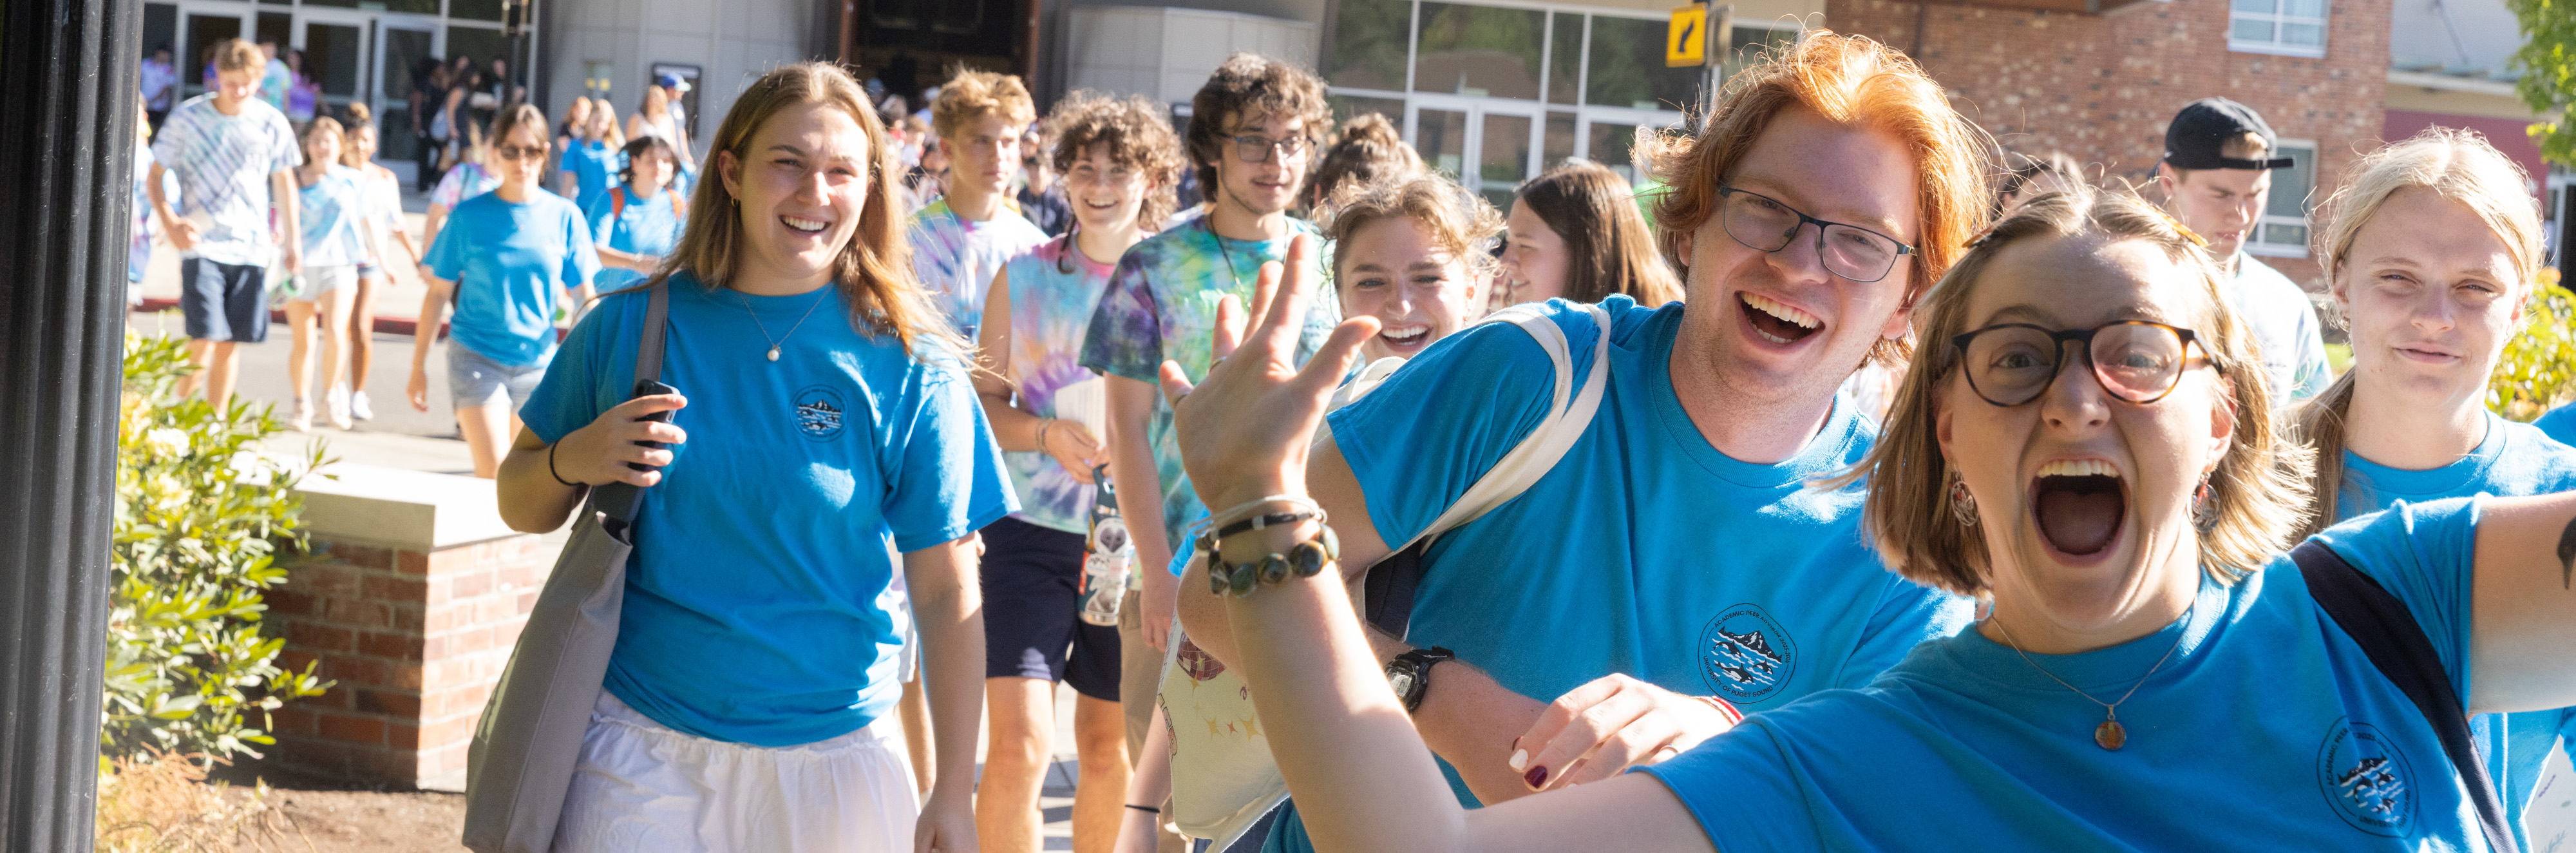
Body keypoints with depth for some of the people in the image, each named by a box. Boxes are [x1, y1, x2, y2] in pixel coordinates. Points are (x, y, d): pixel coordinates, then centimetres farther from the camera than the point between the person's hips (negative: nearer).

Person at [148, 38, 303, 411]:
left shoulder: (272, 123, 3)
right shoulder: (187, 117, -3)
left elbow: (284, 182, 14)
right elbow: (155, 177, 3)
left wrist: (293, 241, 12)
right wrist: (171, 224, -13)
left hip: (252, 247, 3)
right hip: (202, 245, -3)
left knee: (230, 343, 6)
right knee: (204, 340, -13)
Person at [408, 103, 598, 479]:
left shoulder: (564, 216, 0)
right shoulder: (470, 216, -4)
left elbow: (584, 295, 5)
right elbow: (438, 293, 2)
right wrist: (419, 367, 3)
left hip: (538, 363, 2)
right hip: (476, 359, -2)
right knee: (492, 472, -14)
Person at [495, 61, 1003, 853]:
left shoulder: (909, 368, -5)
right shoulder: (631, 325, 0)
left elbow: (947, 593, -4)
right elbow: (521, 507, 10)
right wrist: (575, 460, -13)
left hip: (828, 755, -1)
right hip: (638, 747, 1)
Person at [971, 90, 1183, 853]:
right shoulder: (1024, 277, 3)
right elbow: (985, 400, 6)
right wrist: (1047, 433, -14)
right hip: (1031, 533, -1)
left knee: (1109, 746, 13)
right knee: (1018, 746, -13)